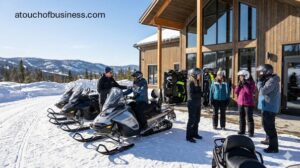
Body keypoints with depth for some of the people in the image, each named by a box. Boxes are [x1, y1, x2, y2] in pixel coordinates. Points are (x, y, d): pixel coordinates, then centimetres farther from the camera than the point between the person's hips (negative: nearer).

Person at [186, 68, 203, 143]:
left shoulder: (197, 81, 12)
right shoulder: (190, 82, -14)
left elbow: (199, 92, 12)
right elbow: (191, 94, -20)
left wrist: (201, 93, -9)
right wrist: (201, 94, -13)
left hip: (198, 103, 8)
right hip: (192, 103, -8)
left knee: (197, 119, 15)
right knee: (191, 120, -2)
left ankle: (194, 133, 29)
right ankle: (189, 136, 7)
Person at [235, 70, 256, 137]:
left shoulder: (251, 83, -8)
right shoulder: (240, 83, 8)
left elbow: (250, 92, -21)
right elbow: (236, 91, 2)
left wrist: (245, 84, -20)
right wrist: (239, 84, -8)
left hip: (248, 104, -6)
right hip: (240, 103, 6)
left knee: (249, 118, -2)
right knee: (241, 118, 12)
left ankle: (251, 132, 5)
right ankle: (242, 130, 21)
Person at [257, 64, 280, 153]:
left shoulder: (272, 80, -20)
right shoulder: (268, 79, 12)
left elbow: (262, 91, -26)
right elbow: (263, 90, 14)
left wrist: (260, 81, -15)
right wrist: (261, 81, 4)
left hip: (269, 107, -11)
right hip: (267, 106, 11)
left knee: (269, 126, -8)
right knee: (267, 125, 24)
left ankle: (273, 147, -2)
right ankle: (268, 140, 41)